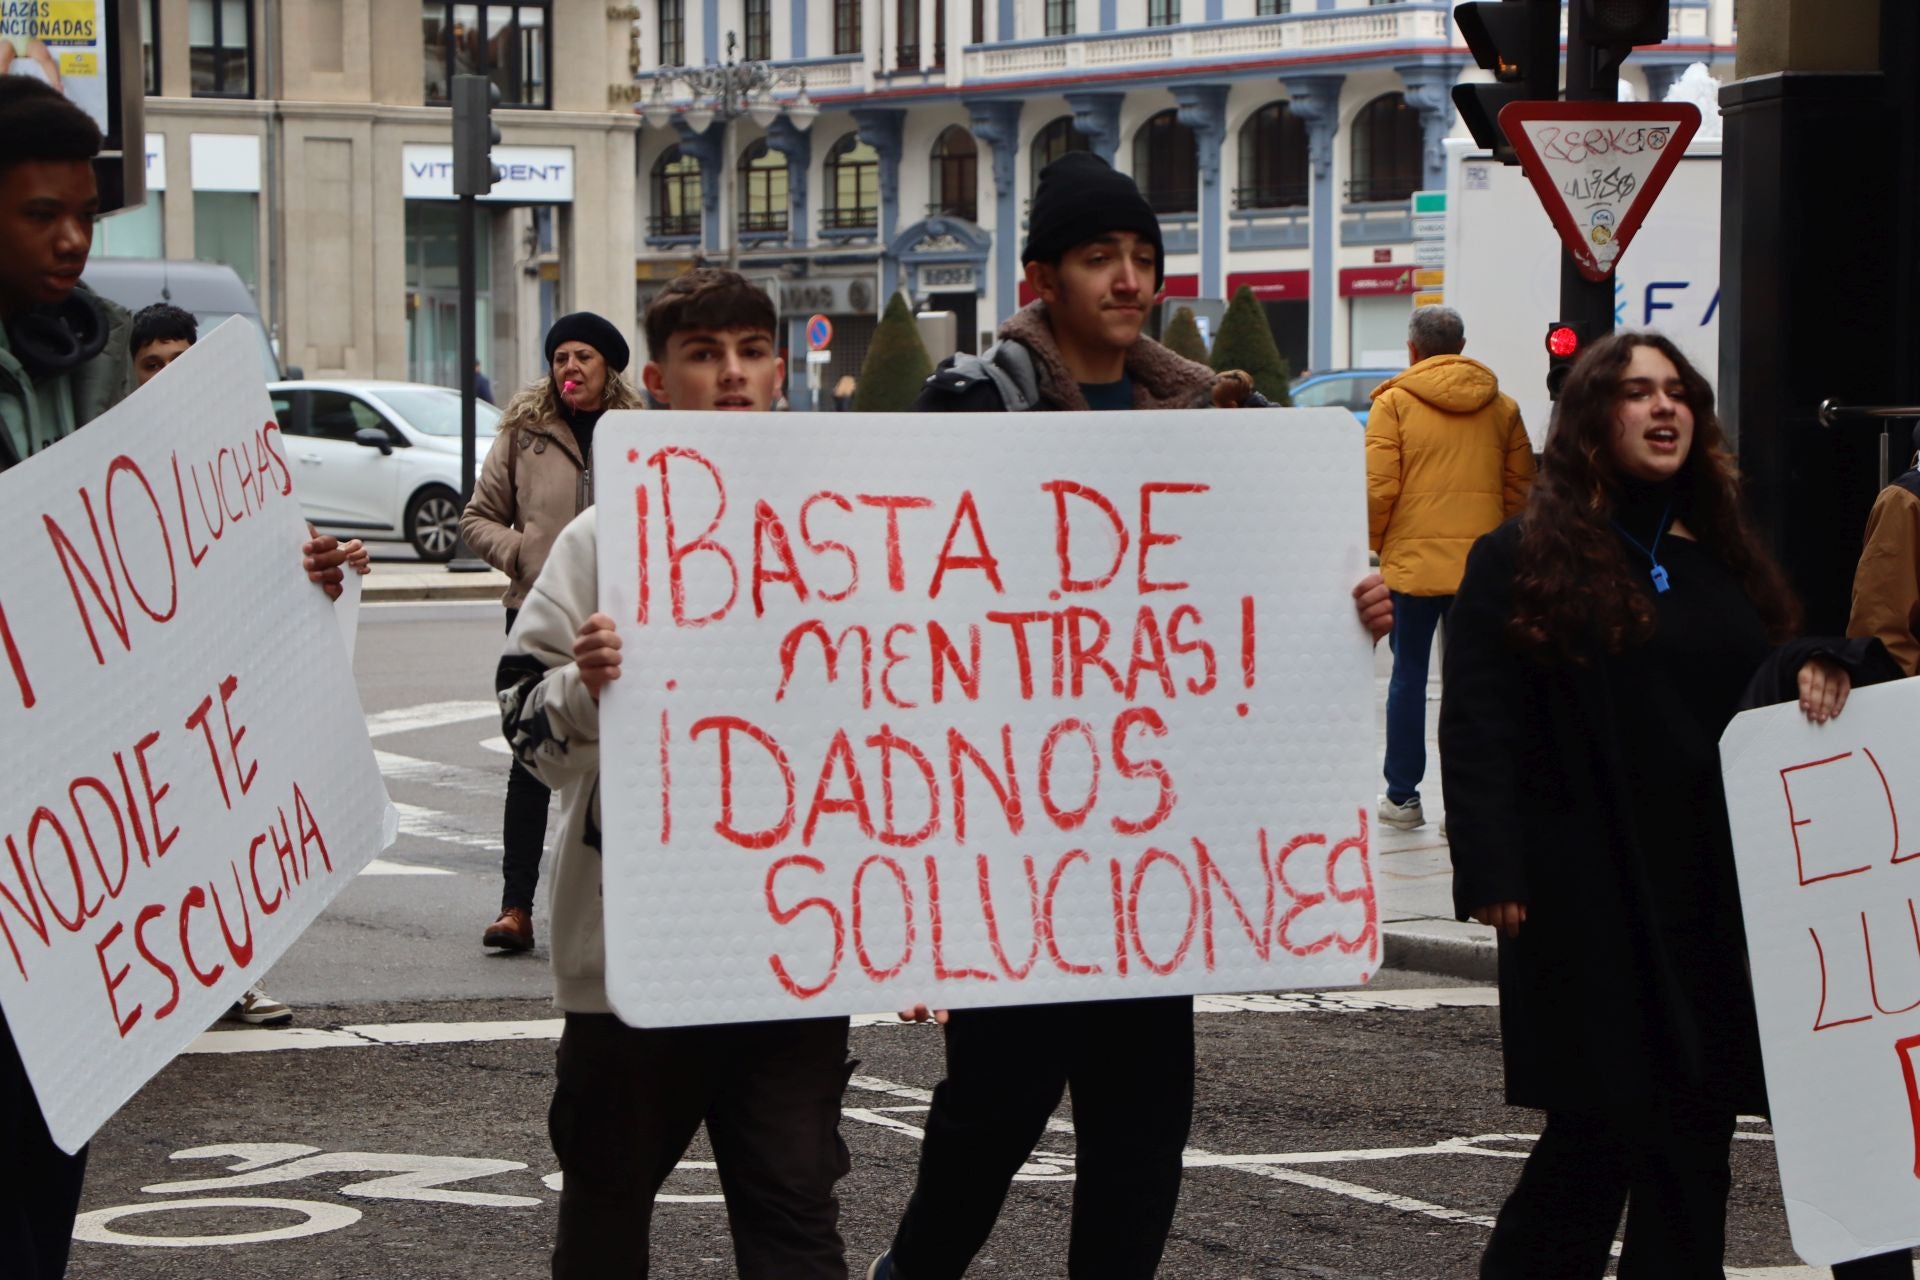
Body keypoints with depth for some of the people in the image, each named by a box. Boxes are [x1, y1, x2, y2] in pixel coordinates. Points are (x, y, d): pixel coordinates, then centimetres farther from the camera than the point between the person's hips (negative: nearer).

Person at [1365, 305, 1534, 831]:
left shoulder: (1394, 402, -4)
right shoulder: (1501, 407, 6)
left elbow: (1378, 487, -8)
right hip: (1482, 564, 2)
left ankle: (1402, 797, 12)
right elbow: (1521, 485, 6)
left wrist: (1379, 542, 8)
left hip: (1413, 560, -2)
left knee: (1409, 676, 8)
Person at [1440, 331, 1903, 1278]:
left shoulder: (1721, 559, 15)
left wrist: (1816, 667, -7)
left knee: (1696, 1126, 5)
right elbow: (1479, 727, -8)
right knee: (1604, 1123, -3)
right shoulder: (1521, 561, -2)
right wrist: (1492, 870, -18)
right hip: (1590, 896, -5)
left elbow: (1766, 691, 18)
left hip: (1712, 894, 5)